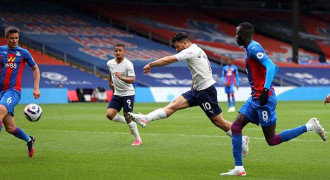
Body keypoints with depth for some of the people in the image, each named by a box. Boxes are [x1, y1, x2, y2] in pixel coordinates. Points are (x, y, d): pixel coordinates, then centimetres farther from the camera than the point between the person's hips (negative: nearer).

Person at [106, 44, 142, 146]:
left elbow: (132, 80, -28)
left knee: (127, 117, -6)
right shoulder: (110, 63, 2)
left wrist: (121, 77, -43)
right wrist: (110, 82, 32)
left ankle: (138, 139, 9)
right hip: (117, 94, 6)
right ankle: (130, 124, 15)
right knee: (109, 114, -7)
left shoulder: (128, 64, -17)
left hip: (128, 94, -6)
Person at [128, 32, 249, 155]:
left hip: (206, 90, -10)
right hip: (197, 90, 10)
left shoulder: (190, 52, -13)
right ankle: (145, 119, -14)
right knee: (174, 105, -4)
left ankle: (241, 140, 10)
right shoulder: (197, 50, 15)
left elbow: (169, 60, -17)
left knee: (218, 121, -3)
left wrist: (151, 64, -9)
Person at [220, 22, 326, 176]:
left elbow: (271, 67, -25)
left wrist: (265, 89, -33)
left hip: (264, 99, -10)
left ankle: (310, 126, 0)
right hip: (255, 98, 10)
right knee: (235, 127, 3)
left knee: (272, 140, -5)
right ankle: (238, 168, 3)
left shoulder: (253, 48, -13)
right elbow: (274, 68, 24)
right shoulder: (251, 49, 17)